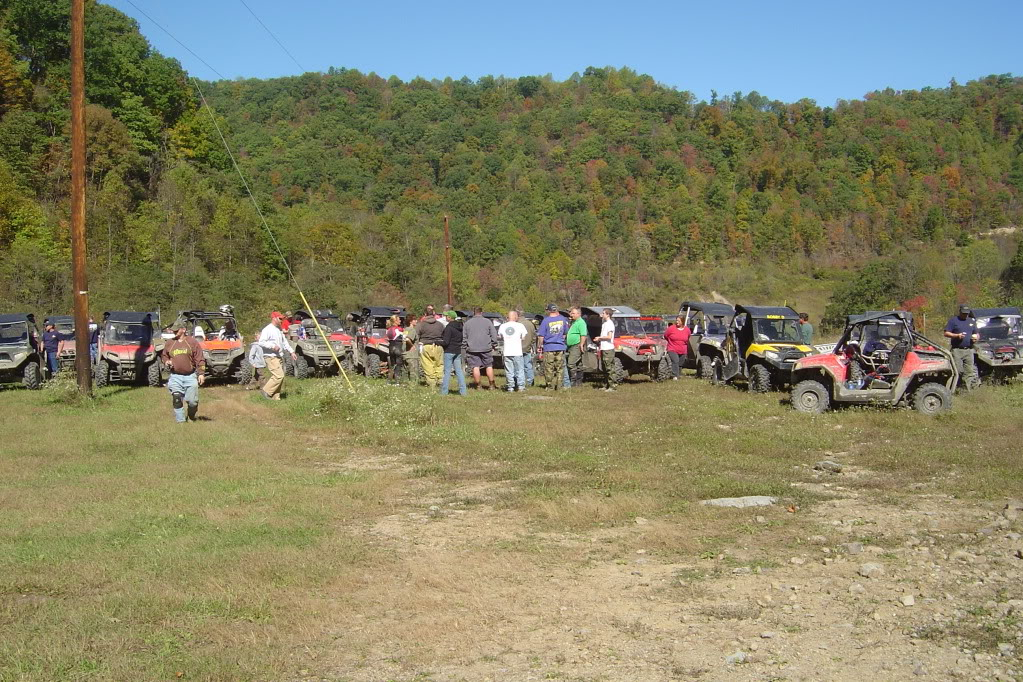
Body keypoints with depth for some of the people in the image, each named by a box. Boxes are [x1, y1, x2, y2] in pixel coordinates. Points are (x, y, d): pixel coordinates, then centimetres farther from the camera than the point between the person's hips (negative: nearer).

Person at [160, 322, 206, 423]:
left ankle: (191, 416, 25)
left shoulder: (193, 342, 0)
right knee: (176, 399, -5)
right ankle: (180, 420, 5)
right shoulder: (169, 343, 10)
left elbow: (199, 359, -2)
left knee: (192, 401, -3)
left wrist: (201, 373, -9)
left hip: (190, 376, -2)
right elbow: (163, 355, 25)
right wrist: (166, 361, 2)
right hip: (175, 377, 3)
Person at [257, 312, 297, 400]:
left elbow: (285, 342, 27)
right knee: (279, 376, -19)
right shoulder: (267, 330, -9)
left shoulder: (279, 330, 20)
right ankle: (266, 391, -9)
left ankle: (276, 397, 9)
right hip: (271, 357, -9)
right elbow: (261, 342, -17)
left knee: (280, 377, 6)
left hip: (279, 357, 9)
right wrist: (272, 346, -23)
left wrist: (292, 352, 19)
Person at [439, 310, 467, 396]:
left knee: (447, 371, -2)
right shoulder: (460, 327, 9)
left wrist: (438, 343, -3)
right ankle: (463, 391, 6)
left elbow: (446, 342, -18)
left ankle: (444, 391, 1)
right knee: (459, 371, 8)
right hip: (458, 351, 7)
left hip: (449, 351, -7)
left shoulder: (449, 328, -16)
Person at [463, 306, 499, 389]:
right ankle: (491, 384, 8)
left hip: (472, 349, 0)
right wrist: (493, 345, 9)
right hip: (486, 348, 0)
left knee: (475, 367, 2)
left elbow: (464, 338, 9)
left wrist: (464, 348, 14)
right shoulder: (488, 322, 4)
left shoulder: (467, 323, 7)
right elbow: (494, 335, 2)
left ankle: (477, 385, 3)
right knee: (489, 366, 7)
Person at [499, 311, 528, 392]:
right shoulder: (520, 325, -4)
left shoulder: (502, 326, 4)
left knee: (509, 370, 6)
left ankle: (510, 387, 6)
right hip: (517, 351, -2)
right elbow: (524, 338, -2)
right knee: (520, 369, 8)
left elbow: (500, 337, 14)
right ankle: (521, 386, 7)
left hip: (506, 352, 2)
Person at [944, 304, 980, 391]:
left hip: (969, 351, 4)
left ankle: (968, 389, 1)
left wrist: (976, 337, 2)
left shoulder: (972, 321, 20)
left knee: (969, 371, 0)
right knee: (958, 371, -9)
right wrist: (957, 335, -15)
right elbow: (946, 333, 0)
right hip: (957, 350, -4)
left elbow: (977, 334, 26)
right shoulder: (953, 320, 6)